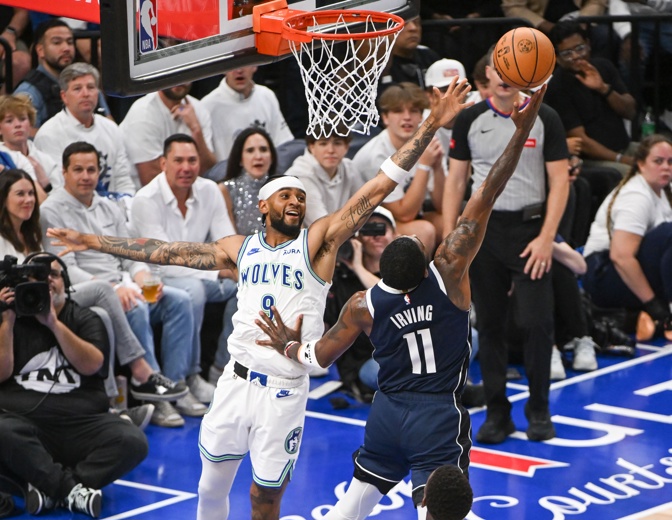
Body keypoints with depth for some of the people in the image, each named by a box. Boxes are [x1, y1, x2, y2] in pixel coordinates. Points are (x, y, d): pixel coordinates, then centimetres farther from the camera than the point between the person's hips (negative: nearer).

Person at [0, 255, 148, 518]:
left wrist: (54, 323, -12)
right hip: (23, 421, -1)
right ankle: (71, 488, -28)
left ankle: (49, 487, -25)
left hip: (82, 424, 2)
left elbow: (91, 365, -5)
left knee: (133, 441, -27)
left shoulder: (86, 319, 14)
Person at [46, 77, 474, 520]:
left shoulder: (318, 242, -1)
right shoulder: (241, 249, 9)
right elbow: (166, 251, 14)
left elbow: (380, 187, -9)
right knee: (212, 484, 11)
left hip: (285, 390, -3)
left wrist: (431, 126, -16)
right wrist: (95, 243, 14)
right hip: (238, 379, 3)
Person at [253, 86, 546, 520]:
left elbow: (321, 356, 3)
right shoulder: (448, 272, -15)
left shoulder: (364, 305, -8)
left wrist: (288, 345, 25)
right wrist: (522, 130, -16)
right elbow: (486, 198, -16)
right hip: (440, 418, -4)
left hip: (387, 414, 4)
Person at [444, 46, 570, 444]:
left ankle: (539, 411, 9)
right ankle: (497, 412, 14)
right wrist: (449, 237, 0)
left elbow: (560, 181, -3)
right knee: (489, 324, 5)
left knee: (537, 321, -6)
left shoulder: (544, 119, -2)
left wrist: (546, 238, -11)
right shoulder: (470, 120, 4)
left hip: (530, 227, -2)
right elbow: (456, 180, 7)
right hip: (483, 228, 2)